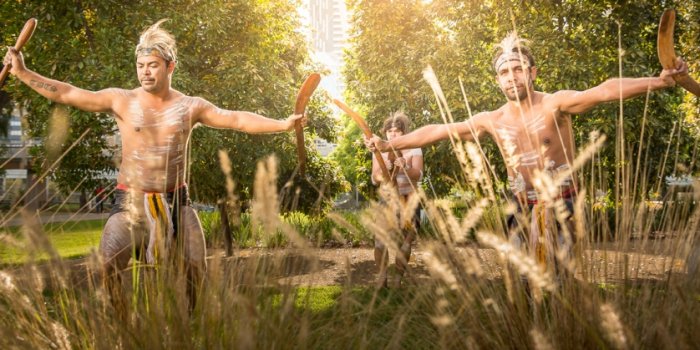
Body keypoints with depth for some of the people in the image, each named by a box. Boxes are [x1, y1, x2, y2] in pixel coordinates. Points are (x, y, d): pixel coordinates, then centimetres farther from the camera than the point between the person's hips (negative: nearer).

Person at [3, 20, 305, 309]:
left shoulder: (190, 107, 1)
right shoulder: (121, 101, -1)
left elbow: (237, 119, -5)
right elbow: (65, 94, -3)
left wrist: (283, 124, -13)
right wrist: (22, 72, -9)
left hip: (175, 201, 1)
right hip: (130, 202, -1)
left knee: (196, 270, 0)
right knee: (106, 268, -18)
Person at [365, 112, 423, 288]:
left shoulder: (414, 149, -4)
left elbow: (418, 175, -17)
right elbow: (375, 179, -4)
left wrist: (405, 167, -38)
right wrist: (383, 169, -27)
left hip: (408, 201, -1)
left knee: (404, 242, -4)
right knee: (380, 239, -12)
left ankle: (399, 278, 10)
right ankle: (382, 276, 2)